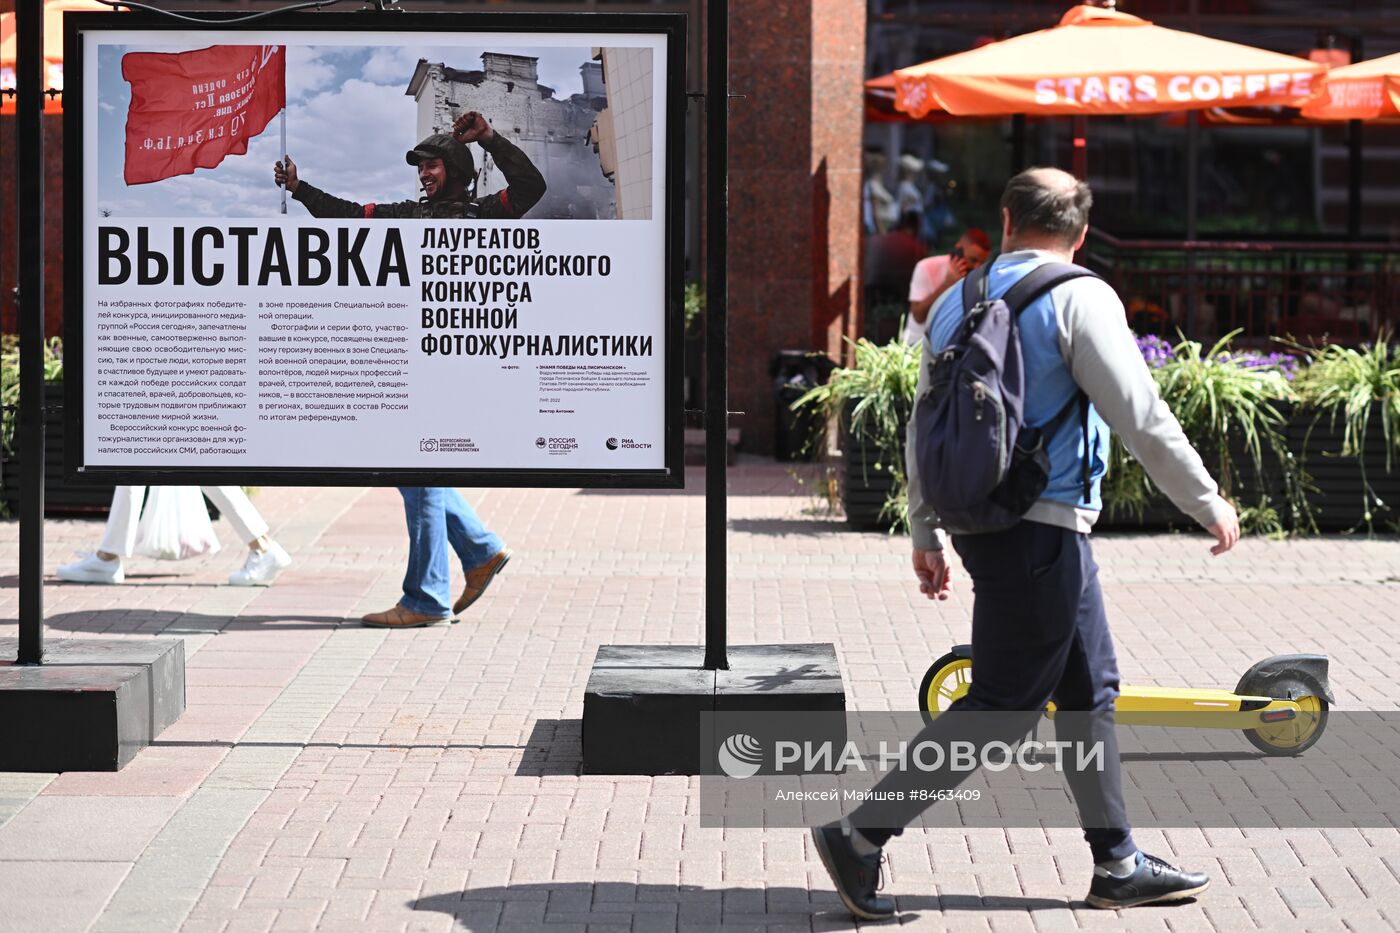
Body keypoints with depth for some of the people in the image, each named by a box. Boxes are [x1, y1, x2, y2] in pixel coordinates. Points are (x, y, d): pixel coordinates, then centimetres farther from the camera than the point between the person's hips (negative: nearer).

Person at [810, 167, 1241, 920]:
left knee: (1090, 690, 15)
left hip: (982, 520, 8)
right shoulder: (1078, 298, -11)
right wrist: (1208, 505, -5)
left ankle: (1118, 866, 18)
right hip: (1041, 530, -8)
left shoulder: (954, 303, 11)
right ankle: (861, 836, -4)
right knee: (1002, 706, -3)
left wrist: (925, 534, 23)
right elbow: (1141, 418, -14)